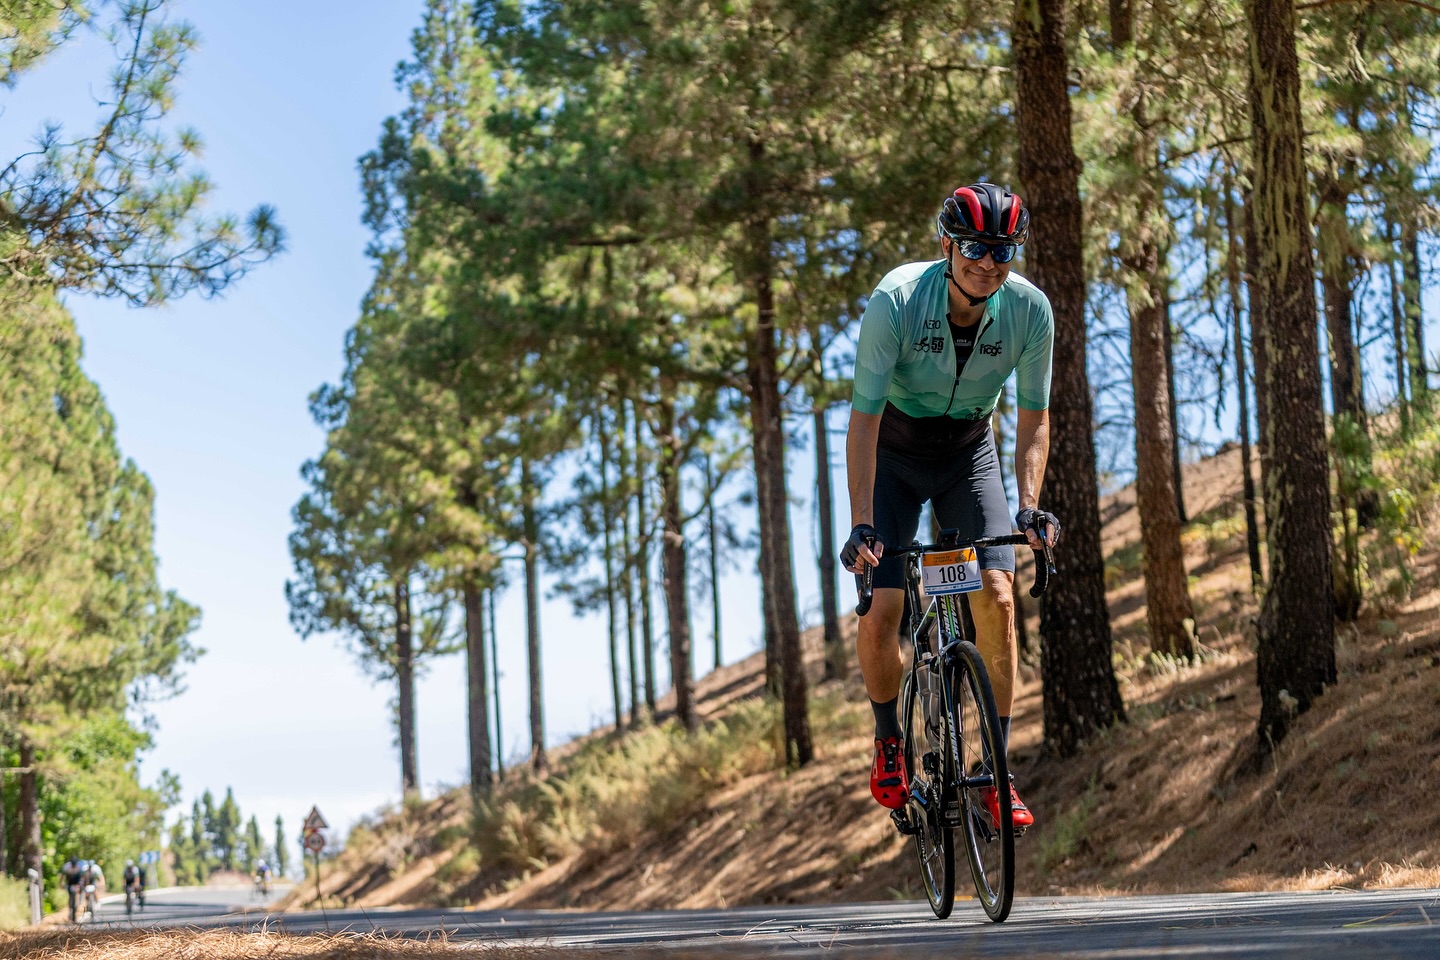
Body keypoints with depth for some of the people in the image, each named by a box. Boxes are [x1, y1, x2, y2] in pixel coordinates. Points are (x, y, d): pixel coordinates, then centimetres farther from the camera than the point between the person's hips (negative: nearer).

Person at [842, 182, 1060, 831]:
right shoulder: (897, 299, -29)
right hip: (894, 453, -2)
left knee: (996, 597, -17)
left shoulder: (1030, 310, -21)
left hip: (970, 452, 2)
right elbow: (864, 416, -27)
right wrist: (861, 522, -35)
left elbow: (1033, 417, -11)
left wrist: (1029, 504, -26)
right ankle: (888, 739, 13)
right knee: (881, 607, -14)